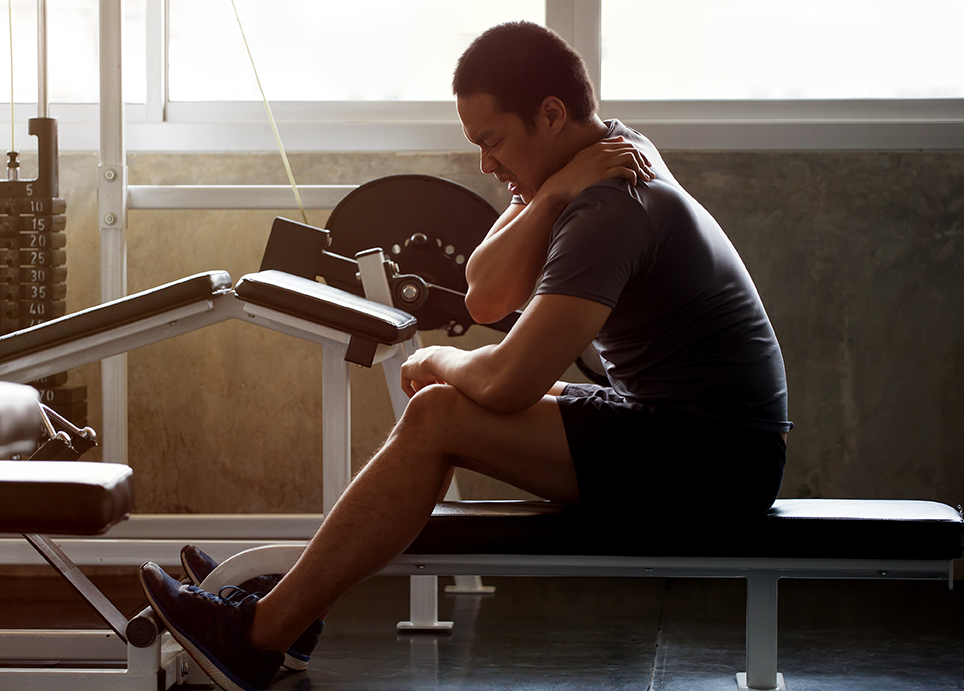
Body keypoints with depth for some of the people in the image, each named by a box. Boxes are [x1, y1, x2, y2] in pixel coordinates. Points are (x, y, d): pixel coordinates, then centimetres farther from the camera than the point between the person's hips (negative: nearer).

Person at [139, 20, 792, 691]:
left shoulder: (611, 208, -21)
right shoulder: (612, 149, 10)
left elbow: (507, 381, -25)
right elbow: (486, 298, 4)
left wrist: (437, 362, -4)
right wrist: (551, 195, -11)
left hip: (717, 458, -11)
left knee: (438, 417, -17)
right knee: (450, 394, 15)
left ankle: (260, 636, -13)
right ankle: (293, 599, 11)